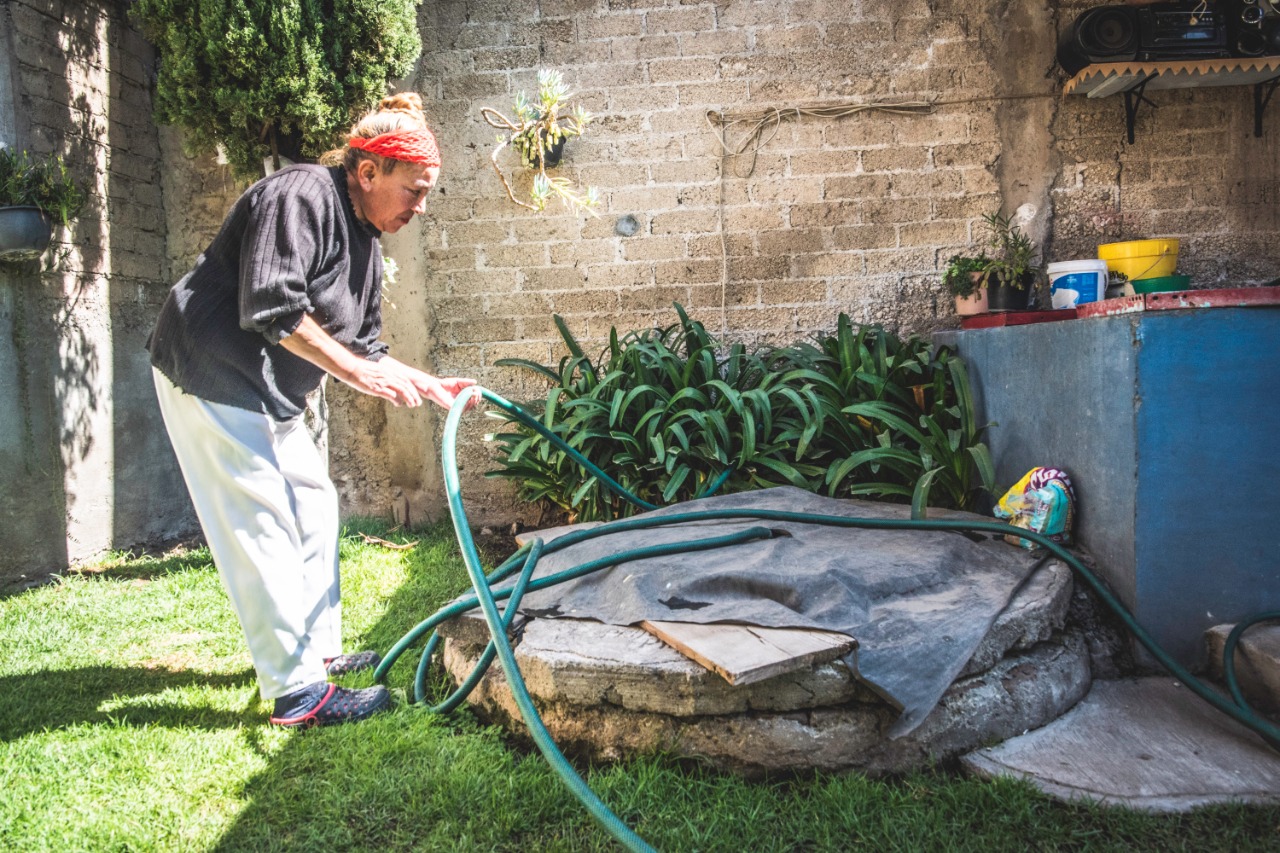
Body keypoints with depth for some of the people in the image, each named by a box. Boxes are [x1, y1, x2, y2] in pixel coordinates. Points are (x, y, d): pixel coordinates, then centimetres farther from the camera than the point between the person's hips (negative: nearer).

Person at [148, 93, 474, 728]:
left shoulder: (364, 240, 13)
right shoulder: (301, 195, -17)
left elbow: (362, 347, 17)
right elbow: (271, 308, -26)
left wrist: (426, 384, 9)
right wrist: (357, 371, -22)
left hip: (267, 390, 10)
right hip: (212, 373, -10)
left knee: (313, 507, 13)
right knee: (261, 527, -10)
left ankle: (318, 651, 26)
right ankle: (298, 692, -3)